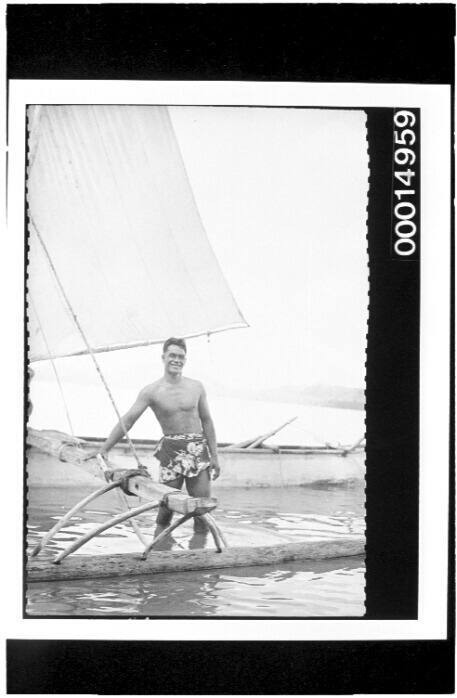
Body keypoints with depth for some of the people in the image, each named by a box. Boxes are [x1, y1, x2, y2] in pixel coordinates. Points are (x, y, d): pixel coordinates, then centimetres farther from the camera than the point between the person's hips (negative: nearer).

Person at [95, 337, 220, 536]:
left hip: (198, 449, 2)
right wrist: (103, 450, -8)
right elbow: (127, 421, -3)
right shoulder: (151, 391, -1)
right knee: (167, 503, -4)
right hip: (171, 450, -2)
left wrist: (214, 456, 10)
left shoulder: (196, 387, 8)